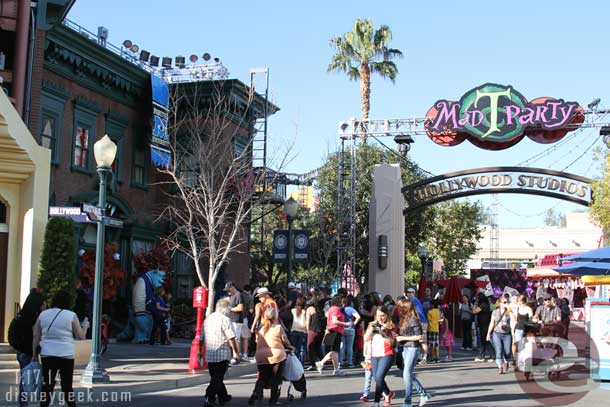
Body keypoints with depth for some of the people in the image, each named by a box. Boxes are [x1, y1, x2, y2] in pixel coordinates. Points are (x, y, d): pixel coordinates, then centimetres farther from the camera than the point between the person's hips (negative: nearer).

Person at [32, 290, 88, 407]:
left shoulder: (43, 314, 5)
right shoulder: (71, 315, -4)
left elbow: (36, 336, 6)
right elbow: (81, 336, 0)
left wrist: (34, 354, 13)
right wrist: (85, 326, 19)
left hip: (47, 355, 2)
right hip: (66, 355, -2)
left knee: (47, 385, 3)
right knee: (67, 385, 9)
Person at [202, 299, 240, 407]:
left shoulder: (208, 319, 12)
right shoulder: (225, 319, -12)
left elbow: (202, 337, 17)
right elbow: (231, 338, -15)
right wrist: (235, 351, -6)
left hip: (209, 354, 7)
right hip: (222, 354, -7)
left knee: (216, 377, 18)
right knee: (218, 378, -2)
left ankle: (223, 397, 30)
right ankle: (209, 398, -10)